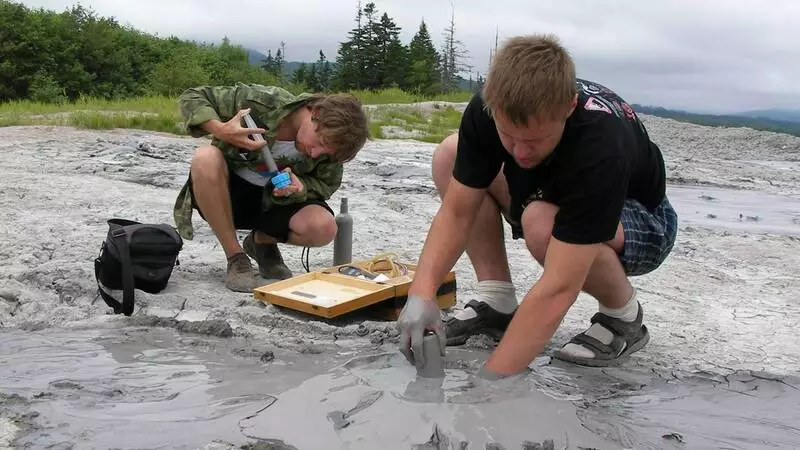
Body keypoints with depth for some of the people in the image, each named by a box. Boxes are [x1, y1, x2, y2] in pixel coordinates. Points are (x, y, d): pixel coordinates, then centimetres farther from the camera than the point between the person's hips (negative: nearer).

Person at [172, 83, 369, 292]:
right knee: (205, 157, -37)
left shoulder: (330, 143, -16)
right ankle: (236, 257, -20)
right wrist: (219, 130, -35)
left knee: (324, 228, -27)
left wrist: (299, 187, -28)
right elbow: (191, 97, -15)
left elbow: (325, 185, -5)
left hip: (272, 201, 2)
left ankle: (262, 242, 9)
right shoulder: (261, 101, -25)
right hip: (224, 193, -2)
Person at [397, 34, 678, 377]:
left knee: (543, 222, -39)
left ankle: (623, 315, -10)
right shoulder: (489, 110, -25)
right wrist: (422, 293, -34)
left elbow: (558, 288, -44)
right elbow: (457, 212, -19)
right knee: (450, 155, -11)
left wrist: (491, 379, -45)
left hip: (642, 223, -6)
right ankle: (497, 302, -6)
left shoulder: (601, 147, -41)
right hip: (558, 199, 6)